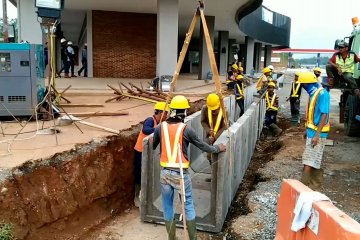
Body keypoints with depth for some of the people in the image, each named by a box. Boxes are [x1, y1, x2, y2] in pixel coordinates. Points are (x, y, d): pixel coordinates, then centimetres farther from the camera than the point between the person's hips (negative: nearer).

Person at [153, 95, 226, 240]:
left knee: (167, 206, 15)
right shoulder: (186, 129, -9)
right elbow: (202, 146, 1)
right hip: (181, 174, -2)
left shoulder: (160, 127, -1)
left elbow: (152, 147, 11)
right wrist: (218, 149, 18)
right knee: (188, 205, 14)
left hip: (165, 173, 3)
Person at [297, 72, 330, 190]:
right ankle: (316, 183, 27)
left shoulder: (322, 94, -18)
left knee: (309, 160, -6)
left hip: (317, 132, -9)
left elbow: (324, 115, -21)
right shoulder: (313, 93, 9)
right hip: (311, 131, 9)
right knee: (315, 159, 16)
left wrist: (317, 135, -23)